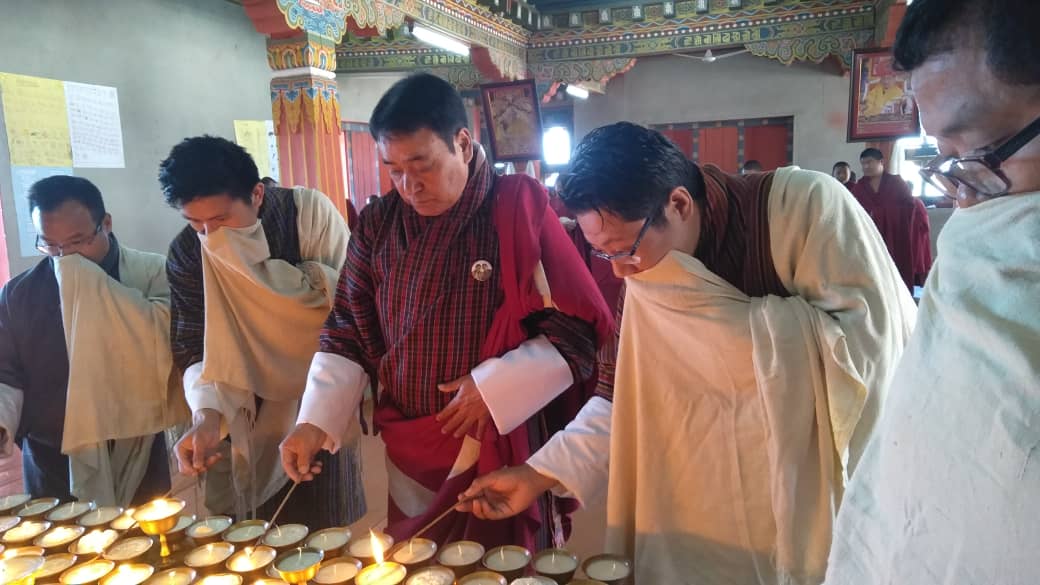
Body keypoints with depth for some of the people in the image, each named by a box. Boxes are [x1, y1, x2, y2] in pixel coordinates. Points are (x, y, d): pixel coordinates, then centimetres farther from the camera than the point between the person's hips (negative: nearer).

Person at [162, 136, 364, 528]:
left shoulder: (307, 211, -15)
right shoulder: (186, 253, -6)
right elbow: (193, 348, -4)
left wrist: (264, 264, -25)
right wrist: (206, 413, -22)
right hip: (243, 416, 3)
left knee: (322, 538, 7)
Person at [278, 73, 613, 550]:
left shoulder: (519, 212, -11)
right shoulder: (378, 224, 1)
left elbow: (580, 332, -10)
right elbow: (348, 333, 7)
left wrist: (494, 387, -16)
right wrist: (315, 422, -4)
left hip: (501, 452, -3)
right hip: (407, 458, 4)